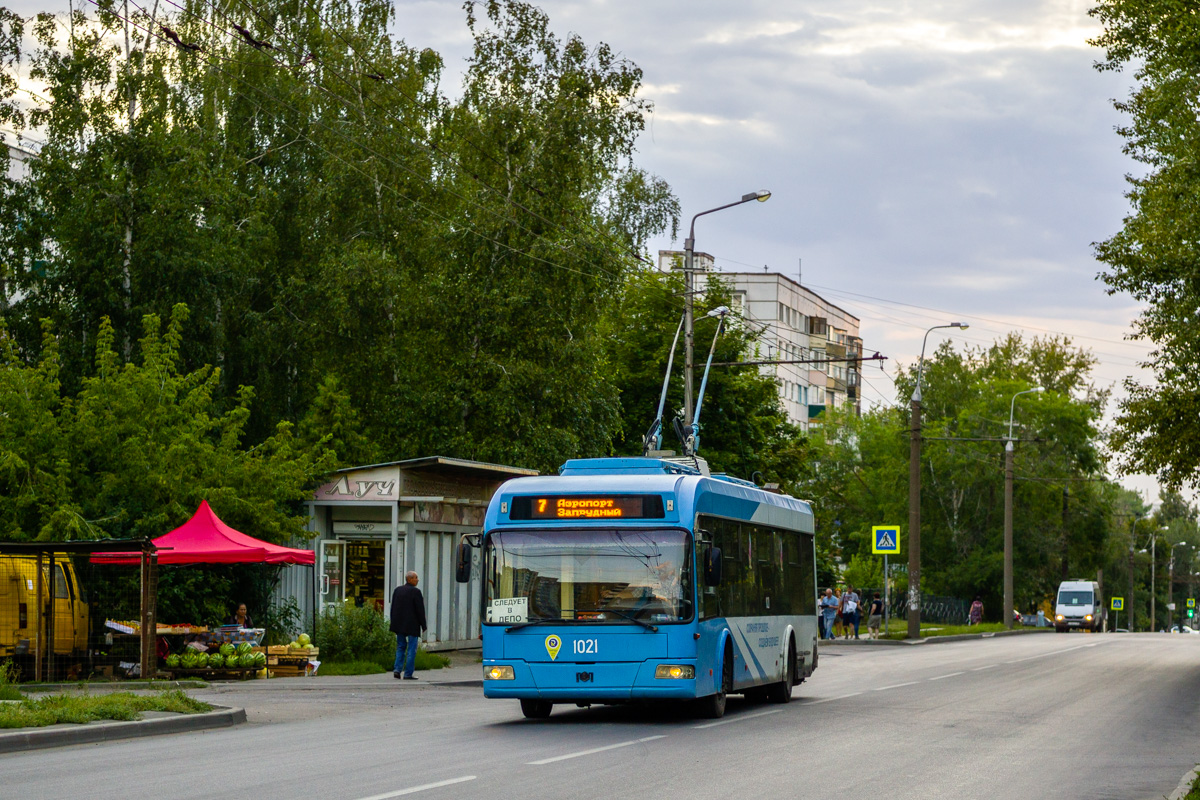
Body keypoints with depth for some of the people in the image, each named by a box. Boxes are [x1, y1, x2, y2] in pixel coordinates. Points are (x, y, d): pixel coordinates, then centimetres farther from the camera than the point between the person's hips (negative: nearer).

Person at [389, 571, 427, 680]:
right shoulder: (416, 592, -13)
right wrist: (423, 625, -4)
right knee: (411, 649, 1)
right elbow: (420, 610, -13)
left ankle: (397, 669, 4)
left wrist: (394, 624, 15)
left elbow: (393, 608, 10)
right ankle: (408, 674, 0)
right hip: (412, 625, -6)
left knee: (401, 647, 17)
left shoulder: (397, 590, 6)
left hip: (399, 625, 6)